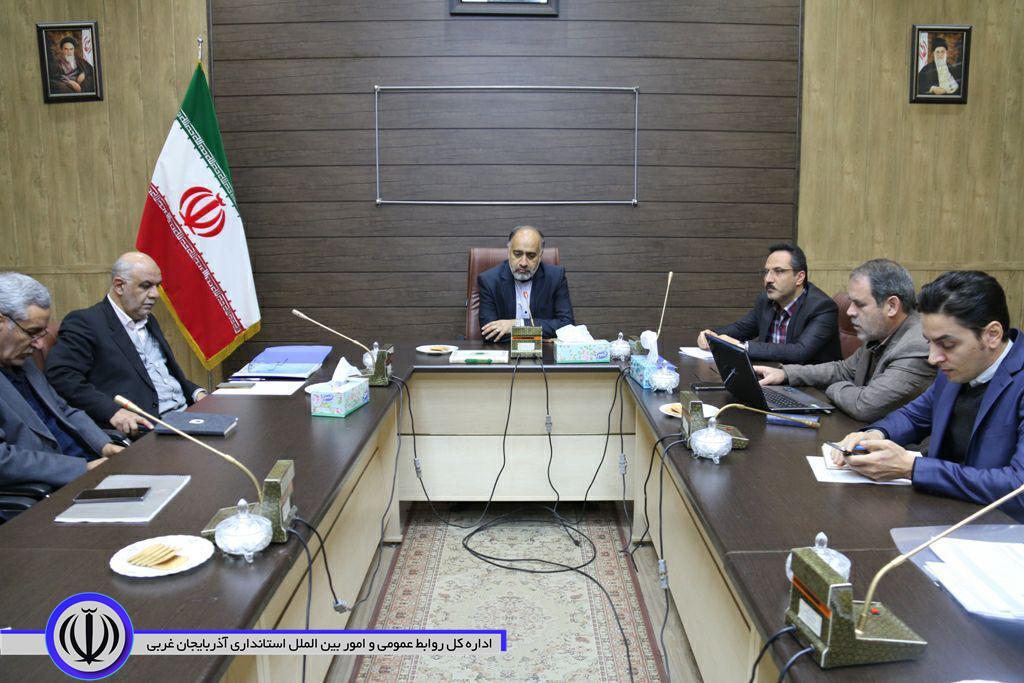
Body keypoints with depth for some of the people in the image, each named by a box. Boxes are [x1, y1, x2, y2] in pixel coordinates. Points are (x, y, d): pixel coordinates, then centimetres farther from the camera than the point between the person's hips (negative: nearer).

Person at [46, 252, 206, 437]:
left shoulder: (149, 321, 22)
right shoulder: (84, 323, -3)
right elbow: (60, 375, -15)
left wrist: (196, 393, 8)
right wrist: (113, 411, -26)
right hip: (143, 427, -8)